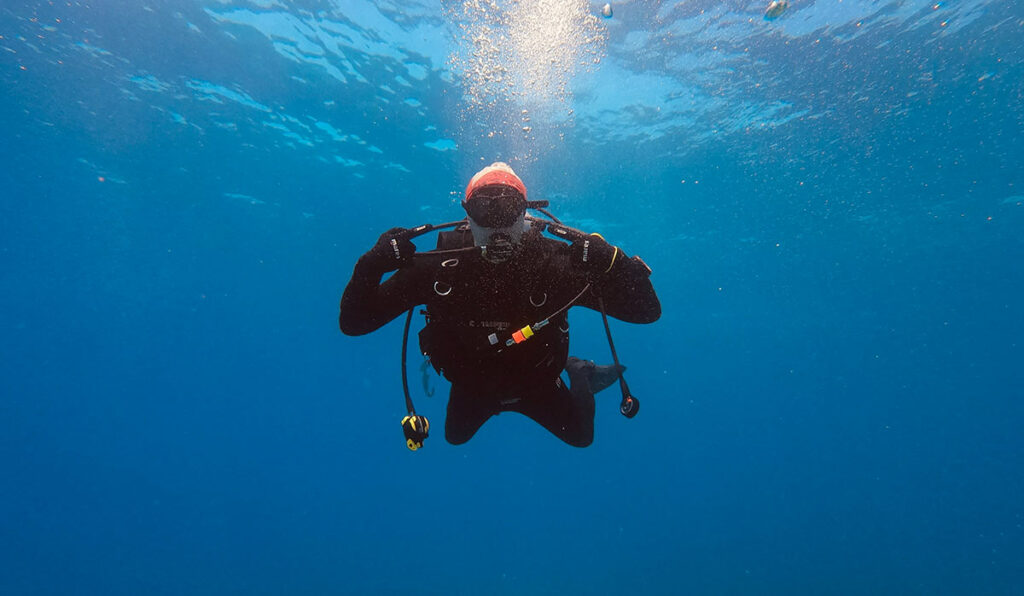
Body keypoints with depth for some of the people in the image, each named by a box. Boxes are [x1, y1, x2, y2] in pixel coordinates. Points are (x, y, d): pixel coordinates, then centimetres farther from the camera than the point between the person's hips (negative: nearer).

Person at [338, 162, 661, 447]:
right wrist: (372, 266, -43)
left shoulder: (555, 262, -32)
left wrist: (612, 263, -49)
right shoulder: (438, 265, -29)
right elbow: (353, 323, -25)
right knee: (455, 437, 30)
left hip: (536, 385, -1)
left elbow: (647, 311, -30)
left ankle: (577, 374, 45)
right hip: (471, 387, 2)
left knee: (581, 437, 21)